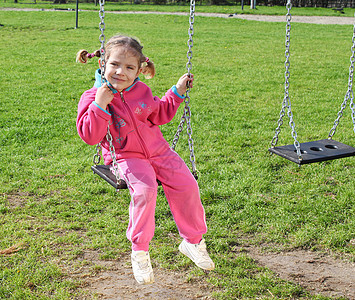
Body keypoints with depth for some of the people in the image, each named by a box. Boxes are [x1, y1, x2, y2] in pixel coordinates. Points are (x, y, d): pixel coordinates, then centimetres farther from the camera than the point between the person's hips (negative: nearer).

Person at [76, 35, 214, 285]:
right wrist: (100, 105, -29)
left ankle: (193, 241, 13)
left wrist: (177, 92, 12)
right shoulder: (92, 97, -10)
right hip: (126, 157, -5)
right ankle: (139, 251, -12)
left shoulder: (141, 91, 5)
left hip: (157, 150, 5)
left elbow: (160, 115, 21)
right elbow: (90, 136, -19)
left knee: (186, 185, -9)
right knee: (144, 190, -32)